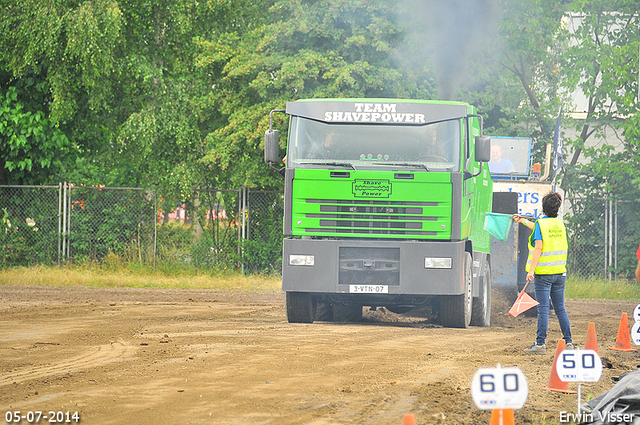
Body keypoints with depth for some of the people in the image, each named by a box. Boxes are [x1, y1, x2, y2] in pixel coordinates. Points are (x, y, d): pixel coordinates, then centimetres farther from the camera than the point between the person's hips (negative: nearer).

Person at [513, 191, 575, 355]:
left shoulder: (541, 224, -10)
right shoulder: (560, 224, 10)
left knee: (543, 309, -5)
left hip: (543, 273, -6)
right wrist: (522, 221, 43)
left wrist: (531, 270, -19)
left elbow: (538, 248, -18)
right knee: (560, 308, 11)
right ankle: (568, 342, 10)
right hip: (560, 273, 6)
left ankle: (540, 343, -5)